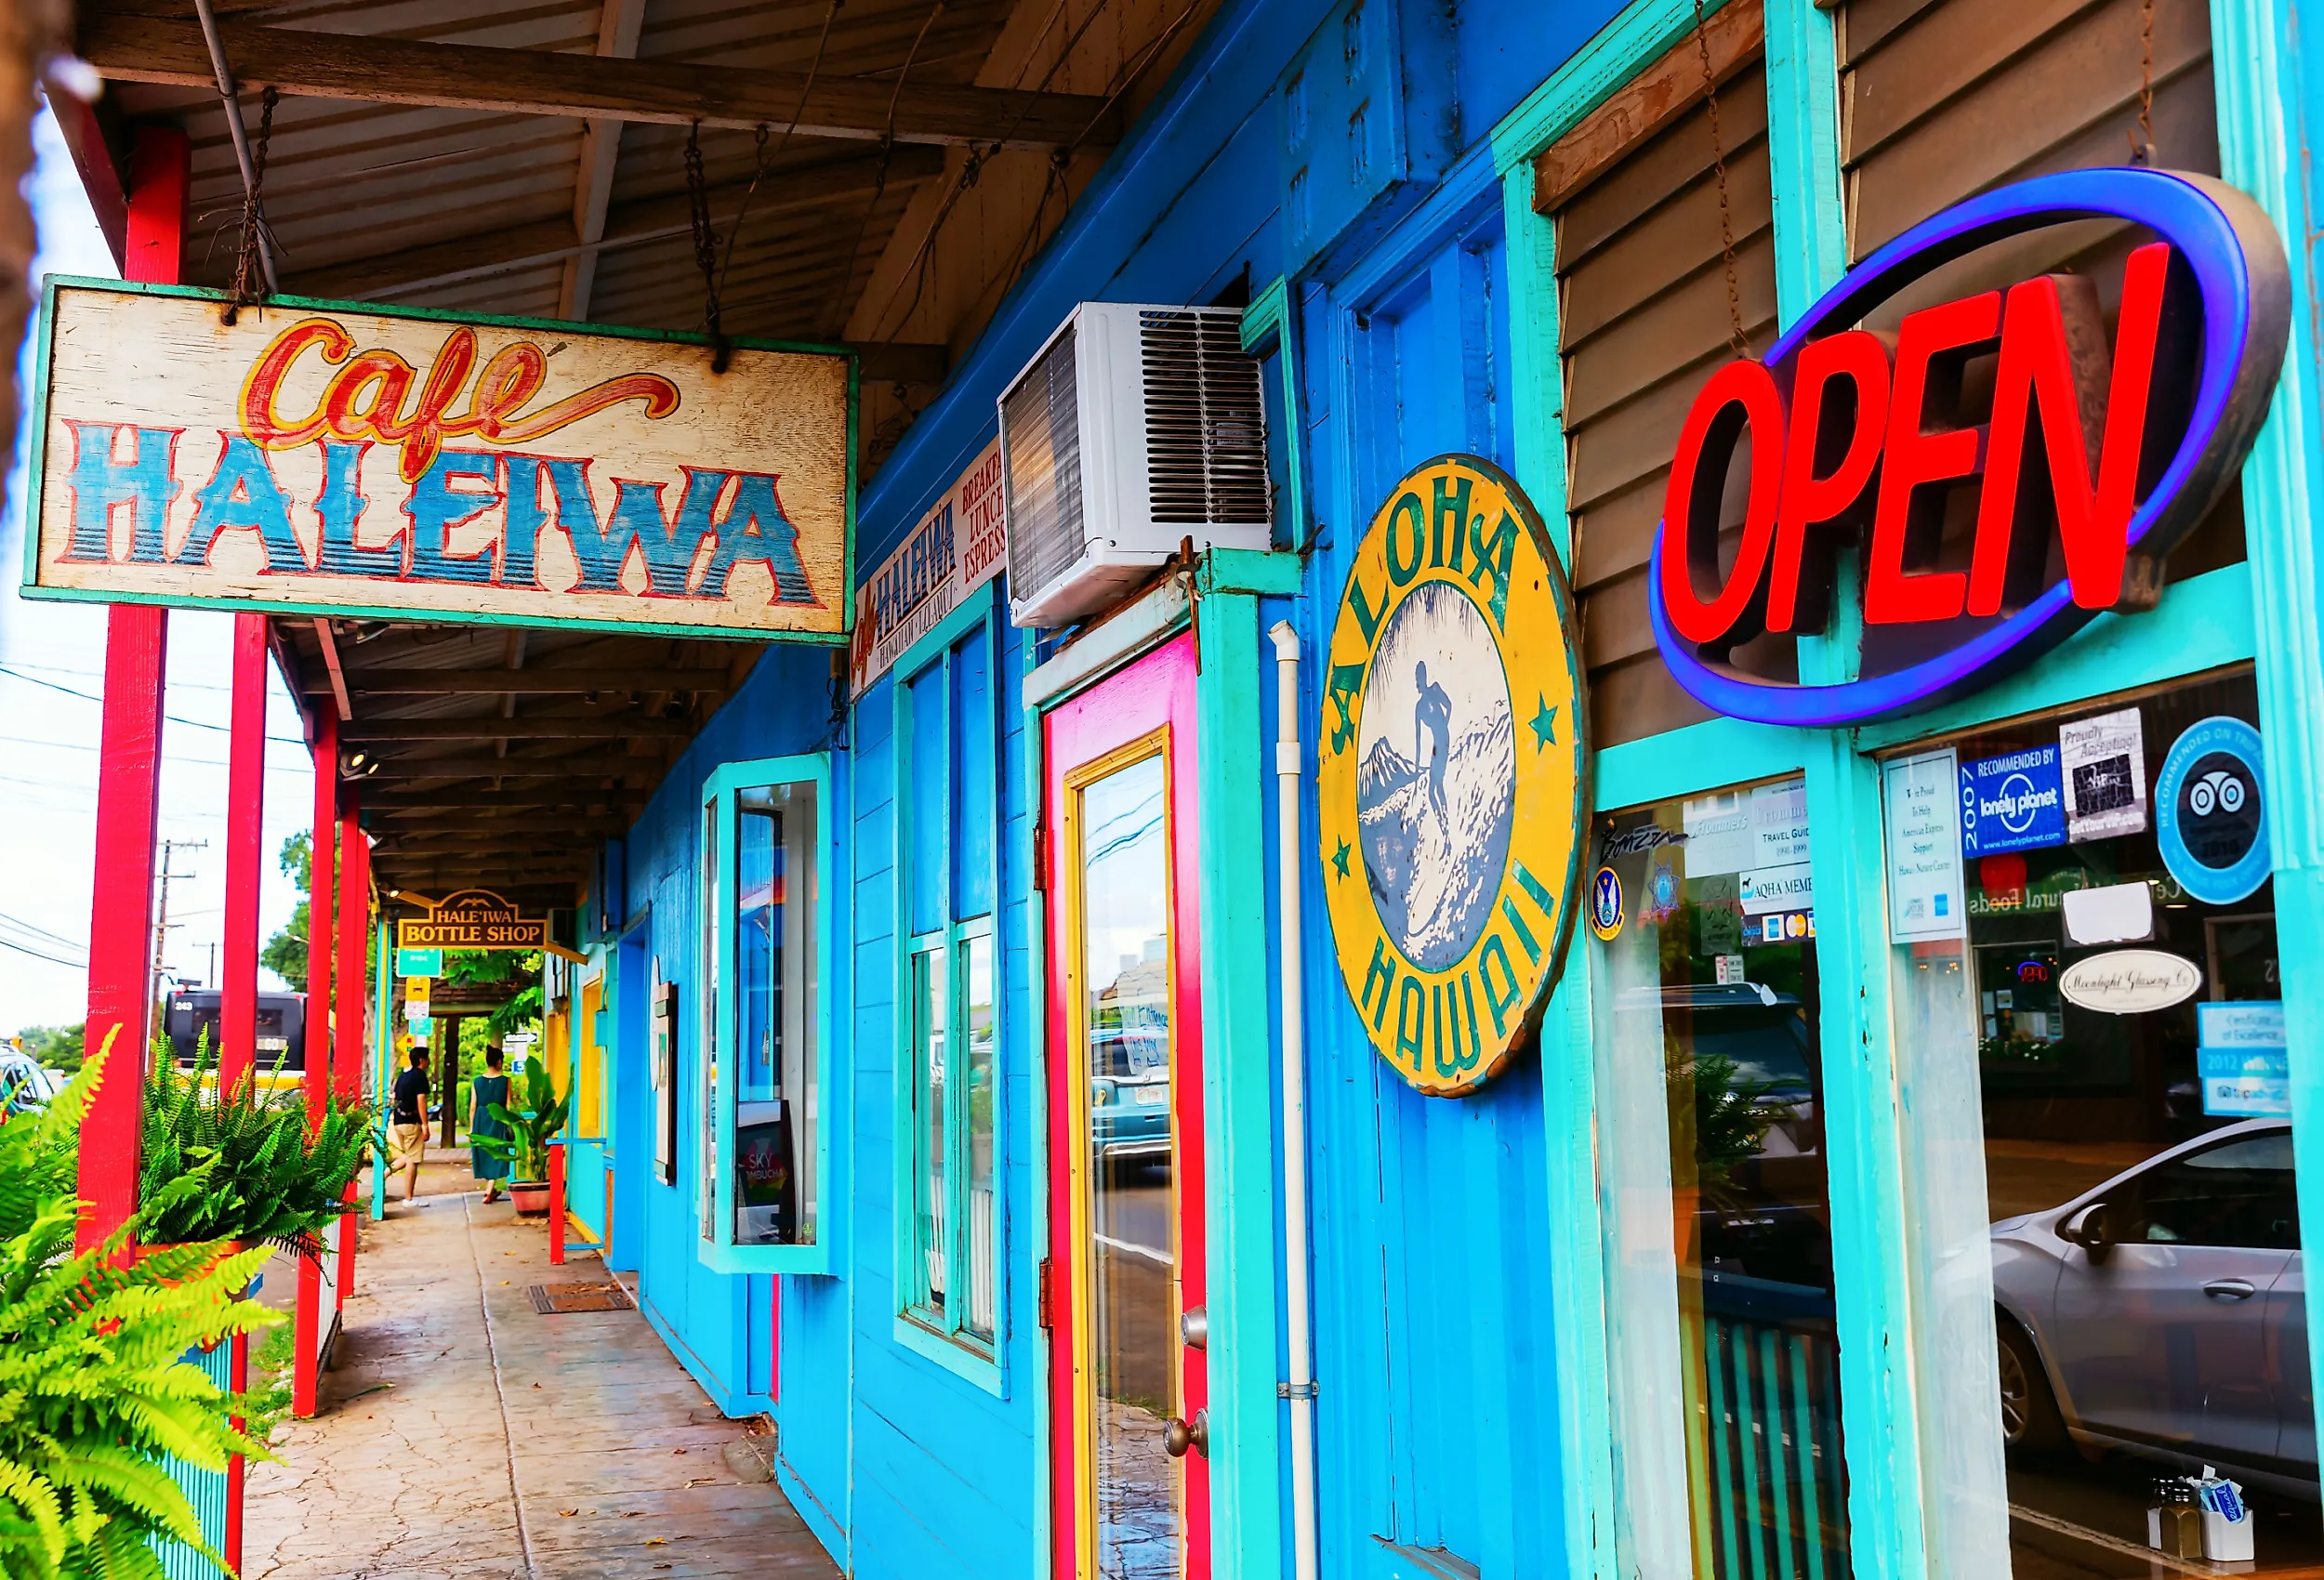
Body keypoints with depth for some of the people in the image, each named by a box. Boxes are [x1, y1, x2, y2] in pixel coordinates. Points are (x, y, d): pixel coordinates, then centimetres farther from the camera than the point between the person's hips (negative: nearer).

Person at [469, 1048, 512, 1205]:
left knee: (484, 1155, 17)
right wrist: (509, 1125, 5)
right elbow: (508, 1106, -5)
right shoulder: (505, 1081, -7)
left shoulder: (476, 1082, -1)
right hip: (498, 1121, -2)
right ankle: (489, 1191, -4)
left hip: (480, 1121, 2)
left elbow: (472, 1107, 1)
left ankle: (491, 1189, 28)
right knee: (496, 1156, 5)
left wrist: (471, 1128, 8)